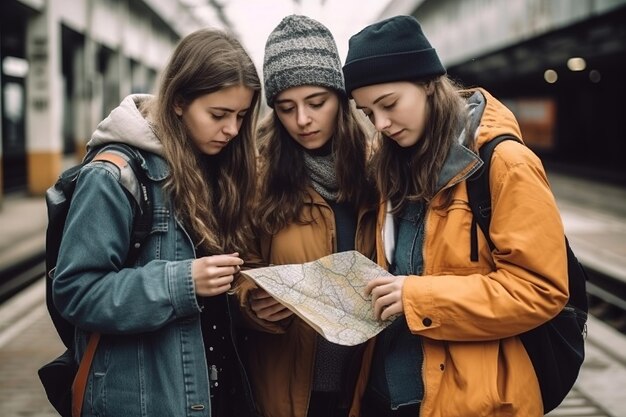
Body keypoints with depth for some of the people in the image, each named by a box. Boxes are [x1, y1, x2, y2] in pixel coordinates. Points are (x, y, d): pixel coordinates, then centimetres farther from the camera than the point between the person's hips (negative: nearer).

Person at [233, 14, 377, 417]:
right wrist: (254, 302, -22)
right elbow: (241, 270, -4)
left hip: (363, 377, 2)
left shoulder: (372, 163, -1)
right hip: (288, 378, -2)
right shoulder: (259, 170, -8)